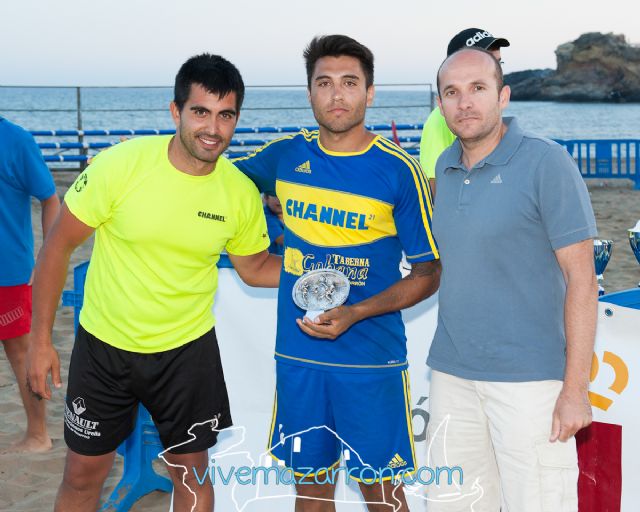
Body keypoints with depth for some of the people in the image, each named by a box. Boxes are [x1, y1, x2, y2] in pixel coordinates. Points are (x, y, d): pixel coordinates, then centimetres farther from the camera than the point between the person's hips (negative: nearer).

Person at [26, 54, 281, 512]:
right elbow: (58, 246, -10)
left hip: (188, 349, 1)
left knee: (192, 472, 14)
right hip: (103, 343, -1)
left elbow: (255, 267, 6)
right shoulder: (119, 166, -20)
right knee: (83, 475, 14)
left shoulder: (241, 193, -12)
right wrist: (41, 339, -8)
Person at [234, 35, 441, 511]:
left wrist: (353, 314, -17)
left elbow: (428, 274, -6)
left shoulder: (399, 171, -8)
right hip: (298, 353, 3)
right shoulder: (285, 155, 2)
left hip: (372, 359, -3)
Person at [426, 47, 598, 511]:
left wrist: (575, 390, -15)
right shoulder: (444, 168, 9)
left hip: (529, 379, -6)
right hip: (452, 373, 6)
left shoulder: (547, 163, -9)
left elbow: (581, 279, -11)